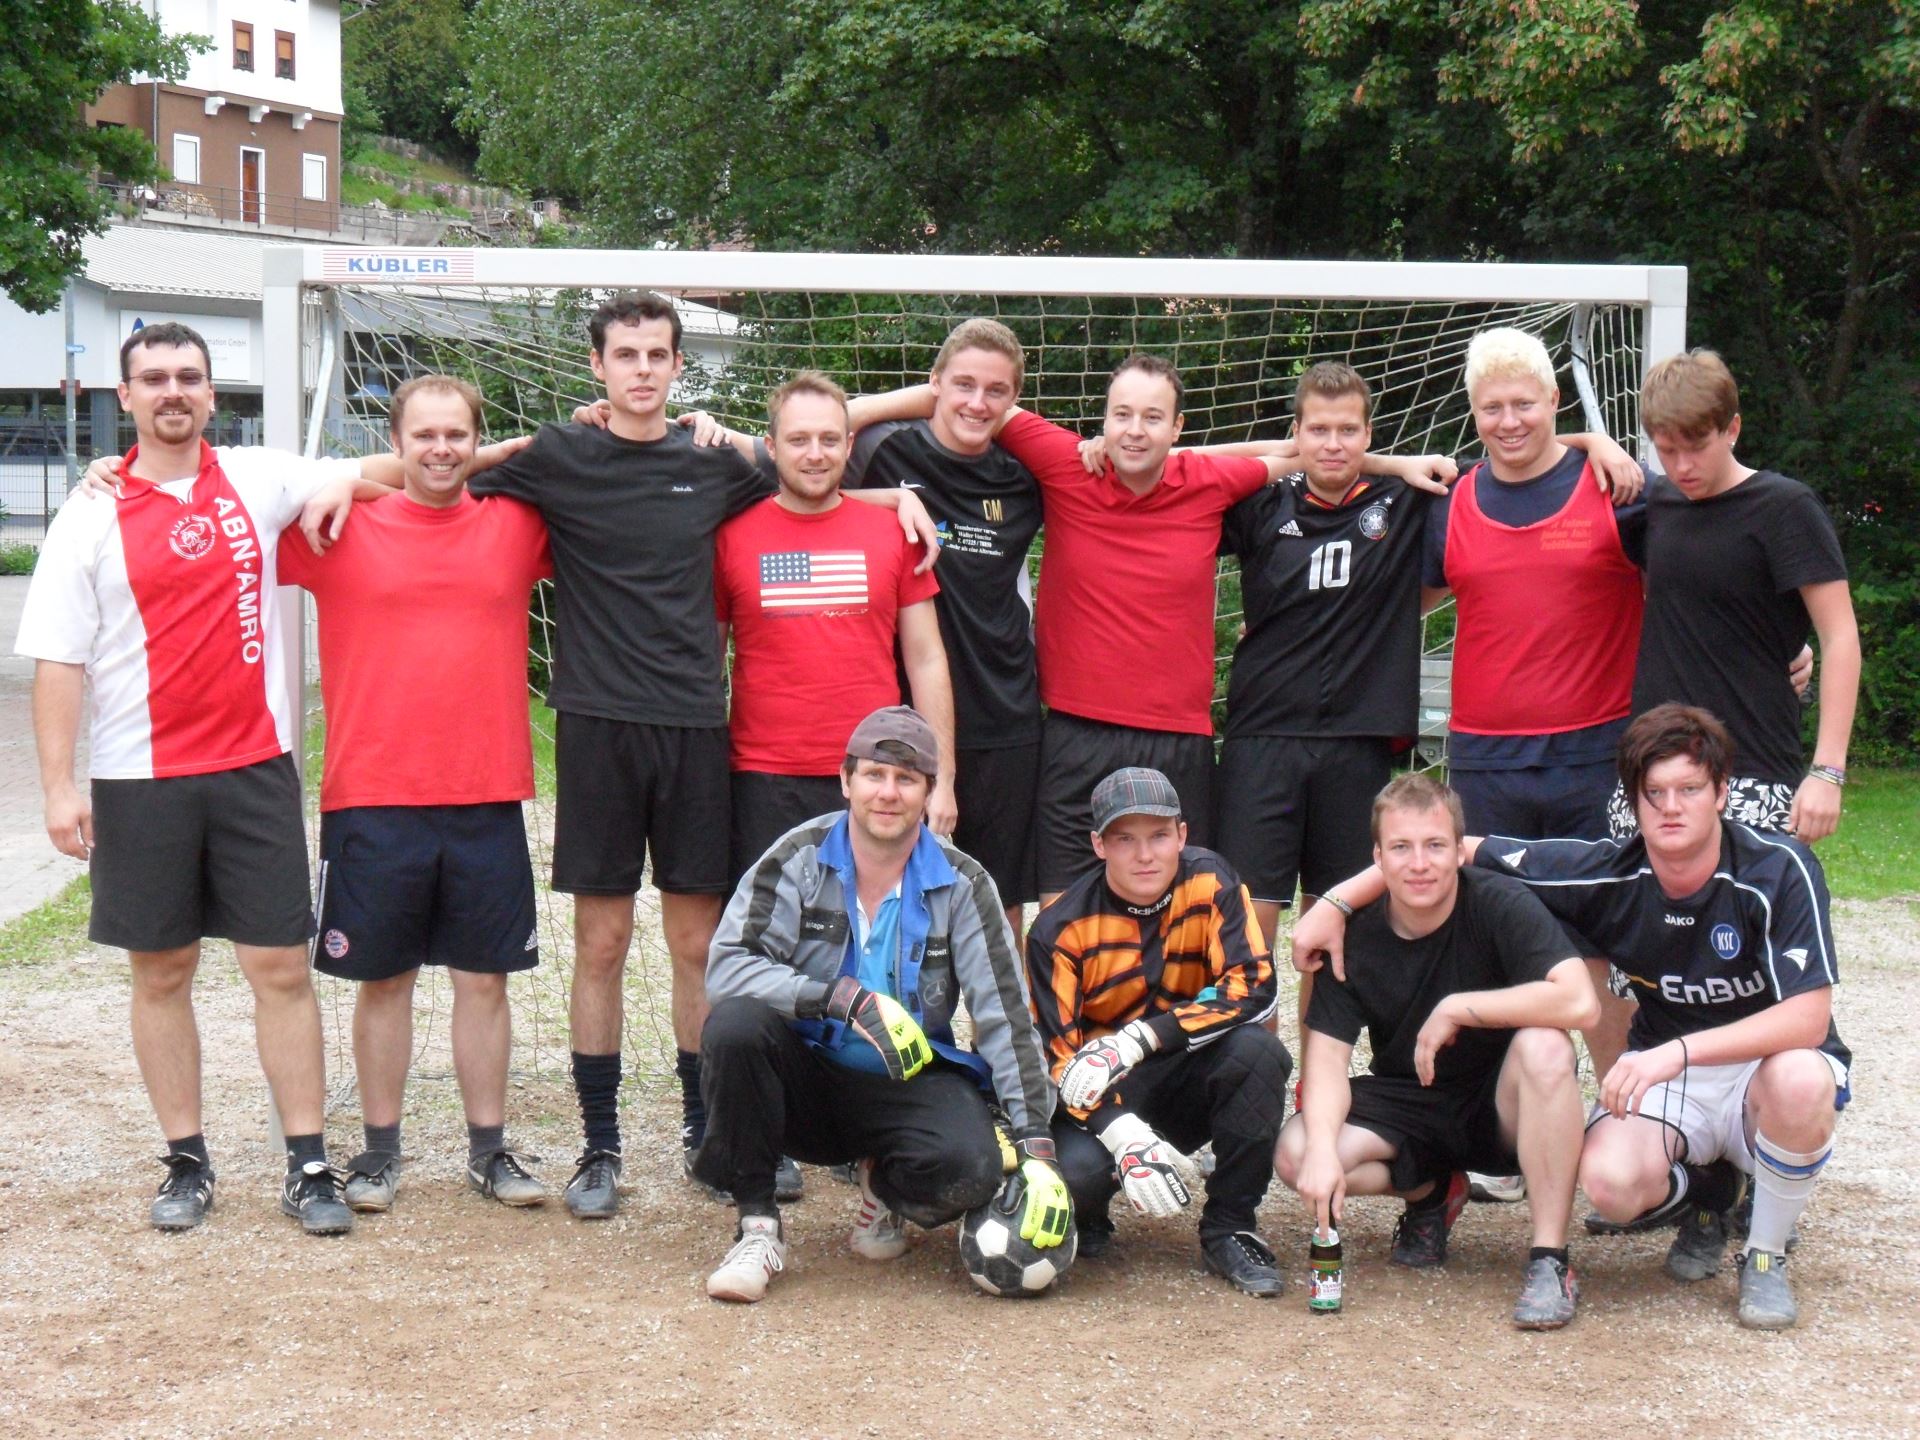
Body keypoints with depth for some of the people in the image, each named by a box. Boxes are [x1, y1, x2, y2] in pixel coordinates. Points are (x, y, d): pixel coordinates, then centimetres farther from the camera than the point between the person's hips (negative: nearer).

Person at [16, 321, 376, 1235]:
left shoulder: (260, 480, 5)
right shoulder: (94, 516, 0)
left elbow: (366, 476, 19)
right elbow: (59, 661, -2)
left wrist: (340, 483, -4)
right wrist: (59, 785, -8)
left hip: (255, 767, 1)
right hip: (141, 780, -1)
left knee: (281, 966, 0)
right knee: (161, 972, 7)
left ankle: (308, 1167, 6)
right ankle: (186, 1165, 18)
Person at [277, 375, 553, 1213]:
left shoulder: (517, 525, 5)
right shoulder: (341, 528, -1)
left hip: (487, 799, 2)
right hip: (371, 799, -1)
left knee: (484, 978, 8)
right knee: (383, 979, 8)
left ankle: (489, 1148, 19)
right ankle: (380, 1151, 19)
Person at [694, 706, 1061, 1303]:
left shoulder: (962, 885, -4)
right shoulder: (799, 858, -7)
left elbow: (1006, 1018, -9)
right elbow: (726, 966, -19)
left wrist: (1035, 1144, -19)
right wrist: (847, 999, -32)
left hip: (910, 1083, 0)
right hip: (805, 1080, 0)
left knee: (970, 1165, -31)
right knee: (735, 1024, -32)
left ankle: (885, 1186, 8)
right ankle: (757, 1225, -13)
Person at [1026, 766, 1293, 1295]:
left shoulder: (1210, 884, -10)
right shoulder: (1060, 928, -13)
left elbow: (1254, 989, -21)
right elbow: (1054, 1054, -17)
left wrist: (1135, 1042, -30)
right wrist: (1124, 1135, -36)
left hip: (1191, 1083, 2)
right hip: (1104, 1099, -2)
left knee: (1257, 1049, -29)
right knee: (1076, 1168, -34)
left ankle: (1229, 1229, -13)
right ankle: (1086, 1219, 7)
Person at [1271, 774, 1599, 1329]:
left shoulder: (1500, 905, -19)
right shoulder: (1356, 936, -10)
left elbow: (1580, 1001, -33)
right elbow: (1327, 1055, -15)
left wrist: (1456, 1009, -29)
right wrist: (1323, 1147, -34)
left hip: (1502, 1108, -3)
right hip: (1408, 1107, 3)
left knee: (1544, 1046, -35)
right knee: (1295, 1154, -22)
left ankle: (1550, 1260, -25)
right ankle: (1429, 1191, 10)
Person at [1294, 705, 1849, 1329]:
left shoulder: (1779, 869, -21)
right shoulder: (1611, 873, -14)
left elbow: (1808, 1019, -29)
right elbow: (1460, 851, -6)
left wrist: (1679, 1050, -39)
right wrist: (1336, 903, -11)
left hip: (1763, 1065, -2)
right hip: (1664, 1069, 2)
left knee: (1799, 1081, -39)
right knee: (1610, 1181, -30)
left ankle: (1766, 1257, -9)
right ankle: (1702, 1195, 10)